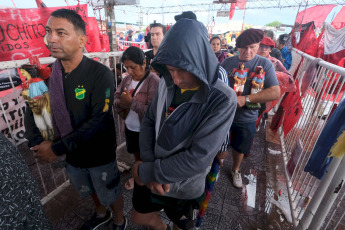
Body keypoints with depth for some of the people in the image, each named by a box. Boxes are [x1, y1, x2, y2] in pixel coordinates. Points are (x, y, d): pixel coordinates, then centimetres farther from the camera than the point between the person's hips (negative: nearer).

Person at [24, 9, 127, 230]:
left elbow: (98, 121, -27)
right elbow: (32, 110, 4)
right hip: (72, 156, 5)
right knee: (92, 191, 30)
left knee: (111, 193, 19)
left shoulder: (100, 74, -23)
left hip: (100, 155, -5)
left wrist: (57, 149, -22)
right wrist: (38, 143, -10)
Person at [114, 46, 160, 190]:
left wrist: (131, 102, -28)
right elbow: (116, 98, 5)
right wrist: (120, 103, -18)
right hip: (129, 128, 6)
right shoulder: (127, 79, -1)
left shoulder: (154, 81, -21)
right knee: (136, 155, 28)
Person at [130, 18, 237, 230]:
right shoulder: (167, 84, -10)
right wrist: (149, 165, -16)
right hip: (150, 176, 5)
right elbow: (149, 122, -3)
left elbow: (198, 158, -29)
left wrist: (146, 171, -20)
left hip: (183, 185, -4)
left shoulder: (223, 99, -26)